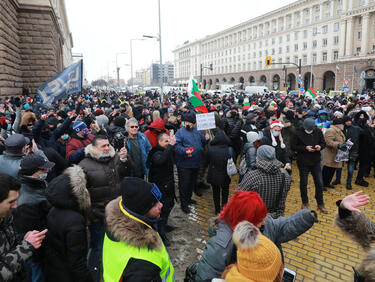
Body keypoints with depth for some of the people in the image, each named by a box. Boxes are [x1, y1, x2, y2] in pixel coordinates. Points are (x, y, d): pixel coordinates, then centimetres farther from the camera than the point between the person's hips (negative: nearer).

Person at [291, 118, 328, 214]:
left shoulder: (318, 131, -3)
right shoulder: (298, 133, -12)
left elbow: (323, 143, 7)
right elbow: (293, 146, -10)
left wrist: (320, 146, -16)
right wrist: (305, 148, -22)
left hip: (316, 162, 3)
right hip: (303, 162, -2)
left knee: (319, 183, 7)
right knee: (303, 183, 11)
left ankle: (320, 204, 24)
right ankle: (305, 203, 29)